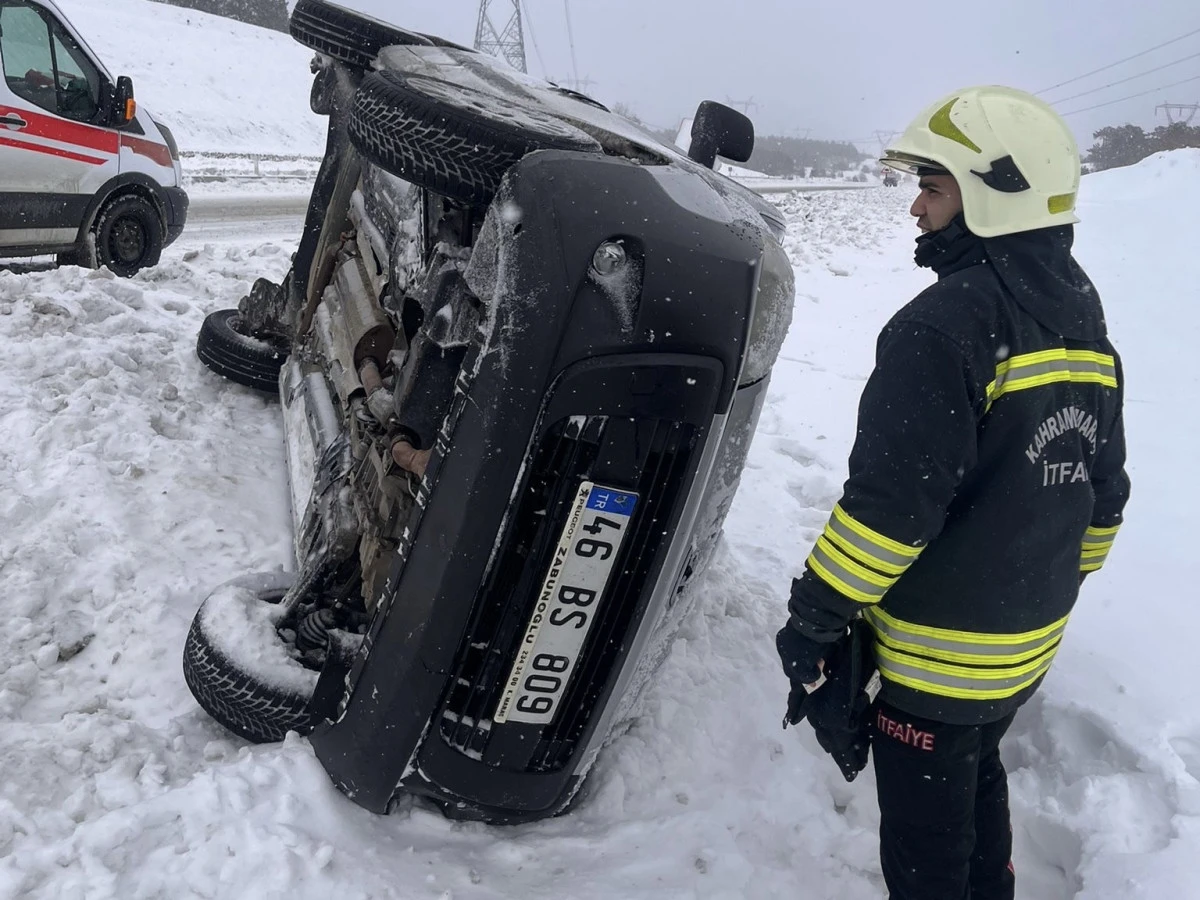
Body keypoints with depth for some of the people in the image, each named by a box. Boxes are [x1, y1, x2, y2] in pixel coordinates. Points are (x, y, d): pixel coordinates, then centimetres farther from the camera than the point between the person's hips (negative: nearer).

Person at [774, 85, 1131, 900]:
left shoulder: (947, 324, -24)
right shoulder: (1085, 326, 5)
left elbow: (889, 506, -27)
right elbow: (1101, 496, 12)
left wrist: (811, 625, -17)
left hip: (937, 654, -9)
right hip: (1031, 643, 9)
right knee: (976, 777, 30)